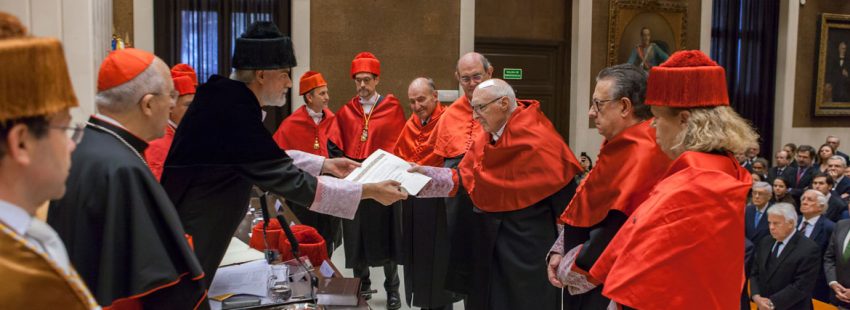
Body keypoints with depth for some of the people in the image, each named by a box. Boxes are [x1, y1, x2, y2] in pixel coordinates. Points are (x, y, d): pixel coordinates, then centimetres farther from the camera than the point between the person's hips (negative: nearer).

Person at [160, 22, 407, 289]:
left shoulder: (224, 96, 1)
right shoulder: (235, 114, -28)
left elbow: (269, 157, 13)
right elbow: (292, 182, -25)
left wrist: (325, 164, 11)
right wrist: (370, 191, -19)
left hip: (189, 224, 9)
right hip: (187, 235, -9)